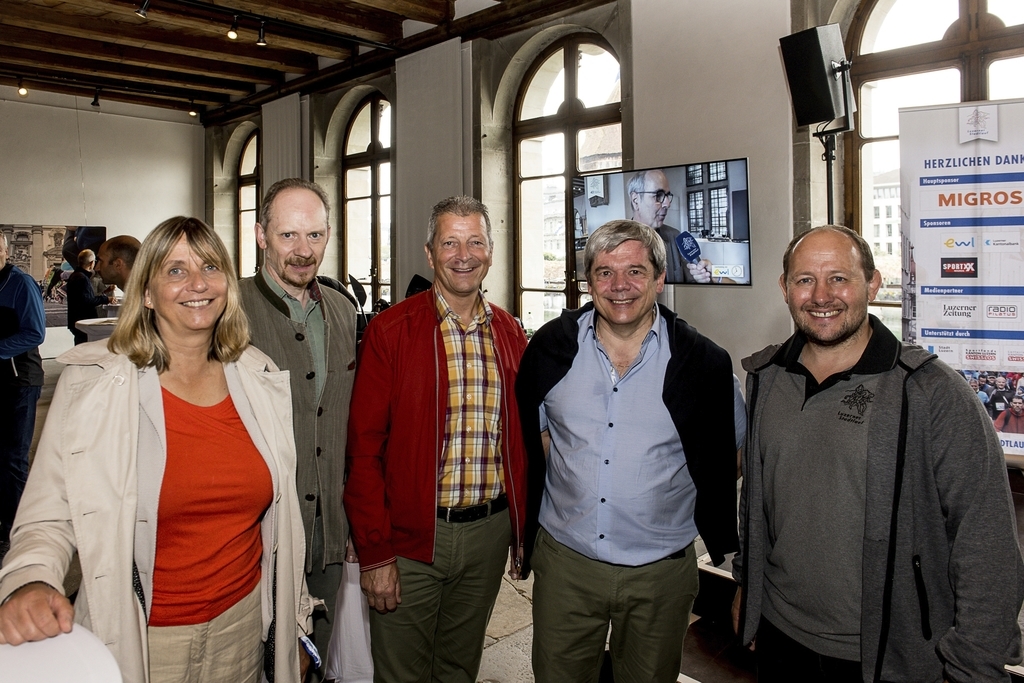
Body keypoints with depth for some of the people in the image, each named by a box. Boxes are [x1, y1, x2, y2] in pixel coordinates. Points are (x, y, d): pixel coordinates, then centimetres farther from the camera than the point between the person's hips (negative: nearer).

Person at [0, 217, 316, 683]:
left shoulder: (260, 378, -1)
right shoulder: (92, 382, -12)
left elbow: (281, 513, 6)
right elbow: (49, 519, -10)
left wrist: (294, 621, 10)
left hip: (243, 623, 3)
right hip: (140, 640, -3)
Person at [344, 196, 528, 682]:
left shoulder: (511, 335, 4)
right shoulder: (389, 331, -10)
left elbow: (522, 438, 10)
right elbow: (364, 447, -10)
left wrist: (522, 527, 7)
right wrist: (374, 552, -12)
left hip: (489, 532, 4)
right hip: (409, 538, -3)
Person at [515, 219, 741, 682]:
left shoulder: (704, 362, -9)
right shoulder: (550, 347, -4)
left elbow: (720, 465, 3)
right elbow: (527, 440, 9)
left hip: (661, 572, -1)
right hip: (563, 561, 1)